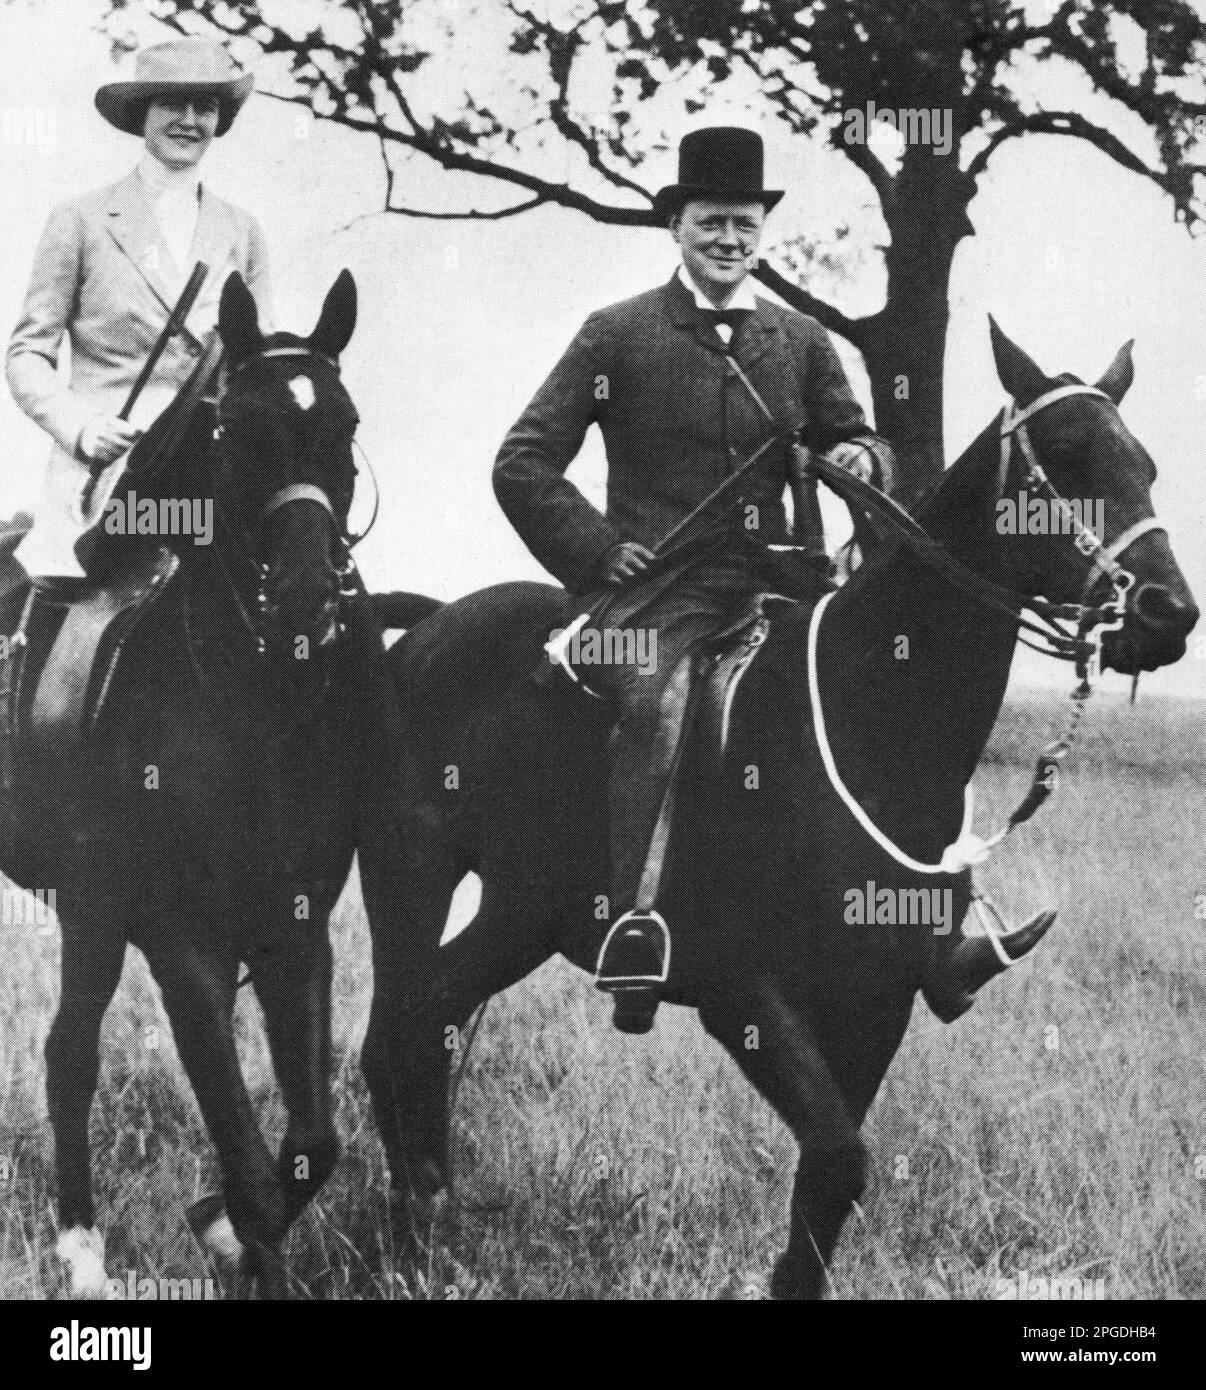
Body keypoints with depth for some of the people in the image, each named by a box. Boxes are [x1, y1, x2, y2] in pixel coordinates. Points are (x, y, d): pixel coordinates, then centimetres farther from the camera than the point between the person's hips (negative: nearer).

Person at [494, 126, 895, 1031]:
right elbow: (523, 464, 5)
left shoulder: (802, 342, 16)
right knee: (657, 703, -33)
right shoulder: (618, 335, 6)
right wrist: (597, 549, -4)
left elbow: (852, 437, 21)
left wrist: (862, 458, -3)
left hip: (767, 584, 4)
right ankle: (628, 923, -30)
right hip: (655, 589, -4)